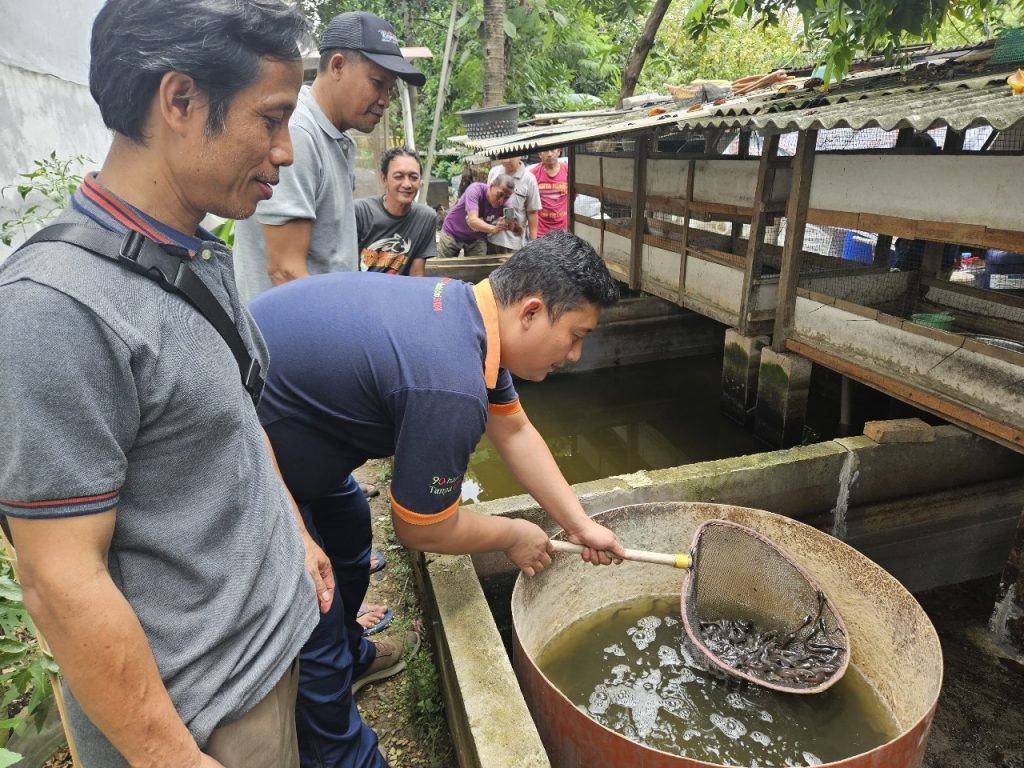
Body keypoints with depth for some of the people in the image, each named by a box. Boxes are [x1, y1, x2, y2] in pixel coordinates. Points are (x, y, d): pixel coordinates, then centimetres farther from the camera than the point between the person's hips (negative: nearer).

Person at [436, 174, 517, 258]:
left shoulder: (504, 206, -20)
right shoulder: (476, 189, -30)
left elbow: (519, 232, -22)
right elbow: (472, 220, -43)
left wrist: (514, 227, -46)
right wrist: (494, 229, -60)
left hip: (477, 238, 3)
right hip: (452, 232, -2)